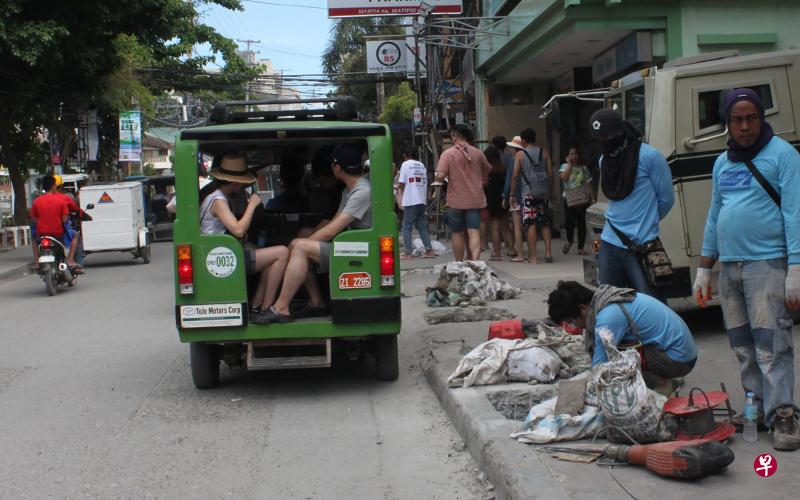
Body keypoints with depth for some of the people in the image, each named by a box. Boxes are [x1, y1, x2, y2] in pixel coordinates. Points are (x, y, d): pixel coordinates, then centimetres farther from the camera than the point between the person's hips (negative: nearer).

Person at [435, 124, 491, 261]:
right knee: (474, 232, -4)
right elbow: (488, 172, 19)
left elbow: (440, 176, -16)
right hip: (475, 199, 2)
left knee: (458, 234, 10)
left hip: (456, 200, -2)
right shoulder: (477, 153, 4)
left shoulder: (448, 154, -8)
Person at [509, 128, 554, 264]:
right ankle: (548, 252, 9)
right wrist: (551, 191, 14)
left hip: (528, 193, -3)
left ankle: (533, 256, -3)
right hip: (544, 192, 4)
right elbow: (550, 173, 5)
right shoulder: (544, 153, 8)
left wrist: (512, 194, 3)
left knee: (530, 224, -2)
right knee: (545, 223, 12)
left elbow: (515, 176, -3)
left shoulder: (519, 154, 0)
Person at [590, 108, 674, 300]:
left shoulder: (649, 156, -11)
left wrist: (647, 221, 10)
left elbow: (666, 198, -3)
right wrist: (619, 223, 11)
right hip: (610, 244, 6)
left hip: (642, 245, -6)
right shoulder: (604, 160, 10)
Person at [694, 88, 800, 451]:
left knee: (771, 345, -10)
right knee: (742, 345, 8)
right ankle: (758, 409, 17)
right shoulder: (722, 163, 16)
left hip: (767, 263, -6)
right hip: (728, 266, 7)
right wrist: (704, 269, 17)